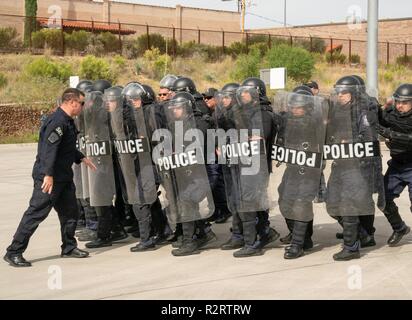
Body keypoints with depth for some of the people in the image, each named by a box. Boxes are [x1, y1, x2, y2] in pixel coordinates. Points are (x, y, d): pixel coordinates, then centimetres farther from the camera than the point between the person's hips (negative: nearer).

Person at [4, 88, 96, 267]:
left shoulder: (68, 121, 14)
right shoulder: (57, 121, -19)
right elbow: (49, 148, -27)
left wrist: (81, 158, 23)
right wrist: (48, 174, -31)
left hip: (64, 177, 10)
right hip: (49, 177, -10)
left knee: (70, 212, 15)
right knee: (36, 213, -7)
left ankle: (69, 247, 30)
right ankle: (14, 252, -2)